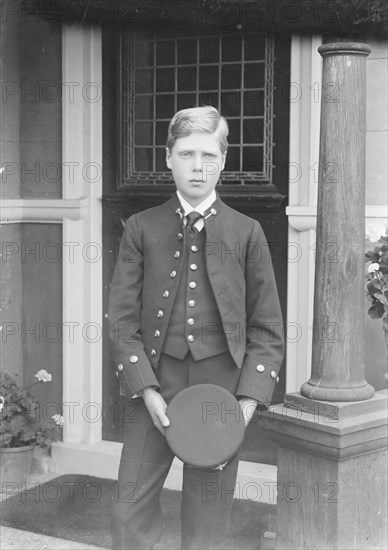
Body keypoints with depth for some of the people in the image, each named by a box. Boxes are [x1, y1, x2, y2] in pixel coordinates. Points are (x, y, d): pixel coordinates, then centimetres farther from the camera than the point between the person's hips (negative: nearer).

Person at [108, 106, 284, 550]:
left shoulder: (246, 233, 4)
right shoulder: (141, 229, 5)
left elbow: (267, 329, 4)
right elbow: (122, 319, 2)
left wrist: (249, 400, -7)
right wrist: (146, 391, -9)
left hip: (220, 386, 0)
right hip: (154, 384, 1)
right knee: (131, 512, 1)